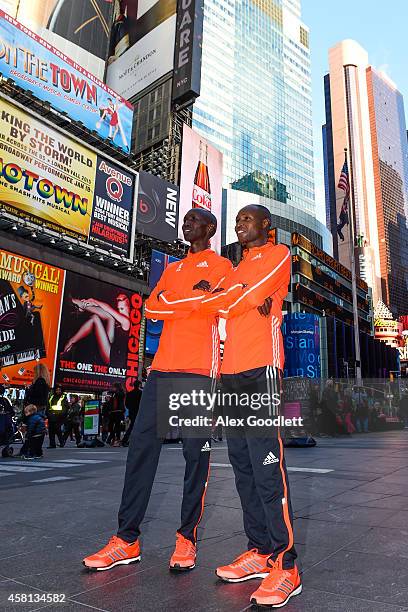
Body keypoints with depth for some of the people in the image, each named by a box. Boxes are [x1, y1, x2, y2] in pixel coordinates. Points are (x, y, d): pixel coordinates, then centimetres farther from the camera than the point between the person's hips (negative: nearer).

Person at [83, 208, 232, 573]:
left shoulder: (220, 265, 10)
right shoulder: (173, 269, 26)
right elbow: (151, 307, 10)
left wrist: (171, 301, -10)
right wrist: (195, 296, -2)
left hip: (199, 371, -5)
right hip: (162, 368, 5)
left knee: (196, 453, -1)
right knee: (142, 446, 1)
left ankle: (187, 537, 12)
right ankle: (127, 539, 10)